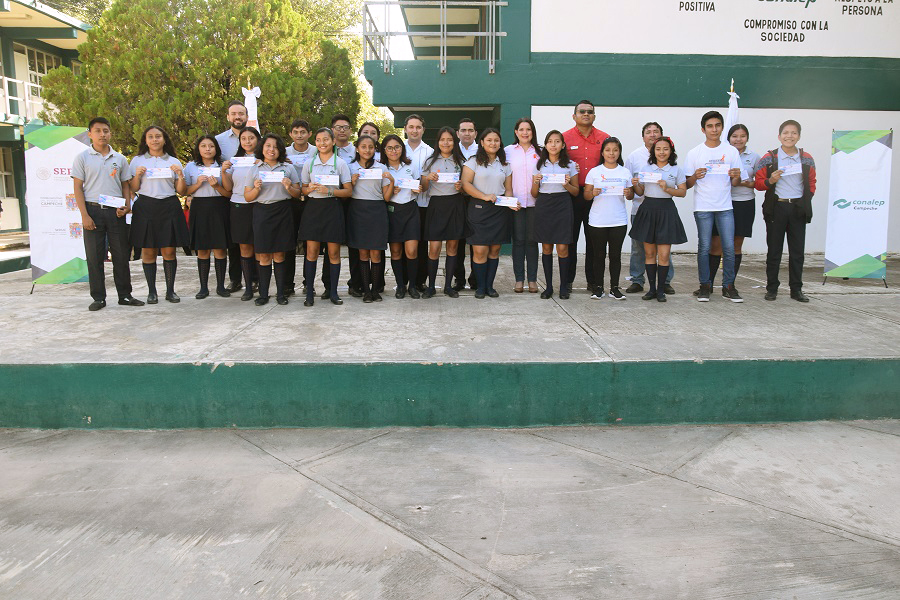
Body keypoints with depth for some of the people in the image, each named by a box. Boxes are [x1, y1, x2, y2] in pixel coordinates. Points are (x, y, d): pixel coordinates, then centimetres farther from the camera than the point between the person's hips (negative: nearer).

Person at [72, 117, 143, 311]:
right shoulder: (83, 158, 3)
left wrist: (127, 206, -3)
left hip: (115, 212, 2)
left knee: (121, 255, 4)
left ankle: (125, 295, 13)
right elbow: (78, 188, 0)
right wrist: (84, 215, -9)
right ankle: (98, 298, 9)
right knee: (94, 256, 1)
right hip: (93, 209, -2)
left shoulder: (120, 159, 11)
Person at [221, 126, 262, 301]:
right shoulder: (235, 160, 14)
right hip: (239, 207, 3)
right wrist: (223, 171, -4)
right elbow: (228, 187, 12)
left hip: (258, 206, -3)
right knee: (245, 248, 4)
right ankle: (248, 287, 10)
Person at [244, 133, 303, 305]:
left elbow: (298, 194, 9)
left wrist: (289, 187, -11)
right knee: (264, 256, 1)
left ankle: (280, 293, 9)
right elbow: (247, 197, 8)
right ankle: (263, 293, 8)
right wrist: (256, 188, -10)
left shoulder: (288, 168, 10)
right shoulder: (255, 170, 10)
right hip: (262, 212, 0)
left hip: (282, 212, 0)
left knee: (279, 255, 2)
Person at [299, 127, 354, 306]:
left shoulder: (340, 164, 3)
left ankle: (333, 292, 11)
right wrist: (311, 188, -10)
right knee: (311, 251, 0)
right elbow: (303, 189, 13)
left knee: (334, 252, 1)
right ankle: (309, 292, 7)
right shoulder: (309, 163, 10)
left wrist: (329, 191, -16)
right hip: (313, 208, 2)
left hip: (333, 208, -2)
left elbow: (349, 191, -2)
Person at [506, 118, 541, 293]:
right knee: (518, 240, 1)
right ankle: (519, 279, 9)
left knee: (532, 240, 4)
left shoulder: (539, 152, 7)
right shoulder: (508, 151, 7)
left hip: (534, 202, 0)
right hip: (515, 202, 0)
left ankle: (532, 279, 10)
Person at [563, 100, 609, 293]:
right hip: (572, 195, -1)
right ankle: (567, 280, 13)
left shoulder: (604, 138, 8)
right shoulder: (565, 138, 4)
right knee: (570, 239, 4)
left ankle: (593, 281, 14)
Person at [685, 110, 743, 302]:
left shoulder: (731, 151, 8)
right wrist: (695, 177, -17)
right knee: (704, 247, 2)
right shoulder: (694, 153, 3)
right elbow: (687, 184, 4)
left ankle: (728, 286, 10)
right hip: (703, 207, -1)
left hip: (725, 207, 2)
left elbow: (735, 183, 11)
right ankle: (705, 286, 12)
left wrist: (736, 177, -12)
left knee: (729, 247, -1)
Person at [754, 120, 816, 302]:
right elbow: (759, 183, 2)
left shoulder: (807, 159, 9)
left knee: (797, 250, 5)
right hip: (776, 207, -2)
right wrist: (770, 181, -17)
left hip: (798, 209, 2)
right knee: (774, 250, 2)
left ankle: (796, 289, 14)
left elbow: (811, 183, 16)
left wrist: (806, 200, 2)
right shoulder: (768, 159, 1)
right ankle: (772, 288, 11)